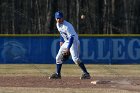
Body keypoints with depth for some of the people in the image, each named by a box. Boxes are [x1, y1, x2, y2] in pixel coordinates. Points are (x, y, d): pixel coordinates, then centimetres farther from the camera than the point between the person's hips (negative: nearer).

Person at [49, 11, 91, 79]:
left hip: (74, 41, -9)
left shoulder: (67, 26, -25)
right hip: (66, 42, 9)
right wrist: (61, 41, 12)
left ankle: (86, 74, -24)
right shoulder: (58, 24, 2)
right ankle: (57, 74, 21)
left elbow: (71, 37, -30)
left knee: (75, 58, -24)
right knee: (58, 58, 10)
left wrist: (68, 48, -36)